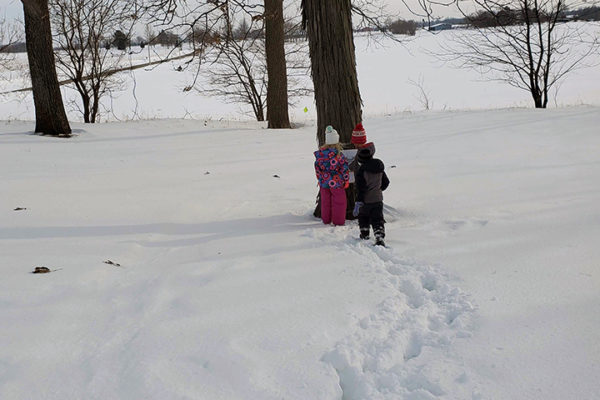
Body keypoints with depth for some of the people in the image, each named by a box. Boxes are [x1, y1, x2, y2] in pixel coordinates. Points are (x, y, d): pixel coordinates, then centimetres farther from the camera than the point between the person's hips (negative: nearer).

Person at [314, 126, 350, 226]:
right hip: (337, 183, -4)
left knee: (325, 202, 18)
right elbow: (344, 168, -12)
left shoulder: (320, 153, -8)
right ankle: (338, 221, 15)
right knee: (338, 202, 10)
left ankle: (326, 220, 28)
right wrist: (346, 180, 3)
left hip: (324, 182, 4)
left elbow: (317, 167, 2)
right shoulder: (338, 154, -20)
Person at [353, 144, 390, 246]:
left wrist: (358, 203, -19)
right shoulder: (380, 168, 2)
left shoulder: (361, 170, -19)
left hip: (366, 200, -4)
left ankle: (365, 235, 33)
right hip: (378, 199, 4)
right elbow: (386, 182, 15)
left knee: (363, 218, 20)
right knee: (378, 220, 3)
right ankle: (380, 238, -13)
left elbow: (361, 189, -21)